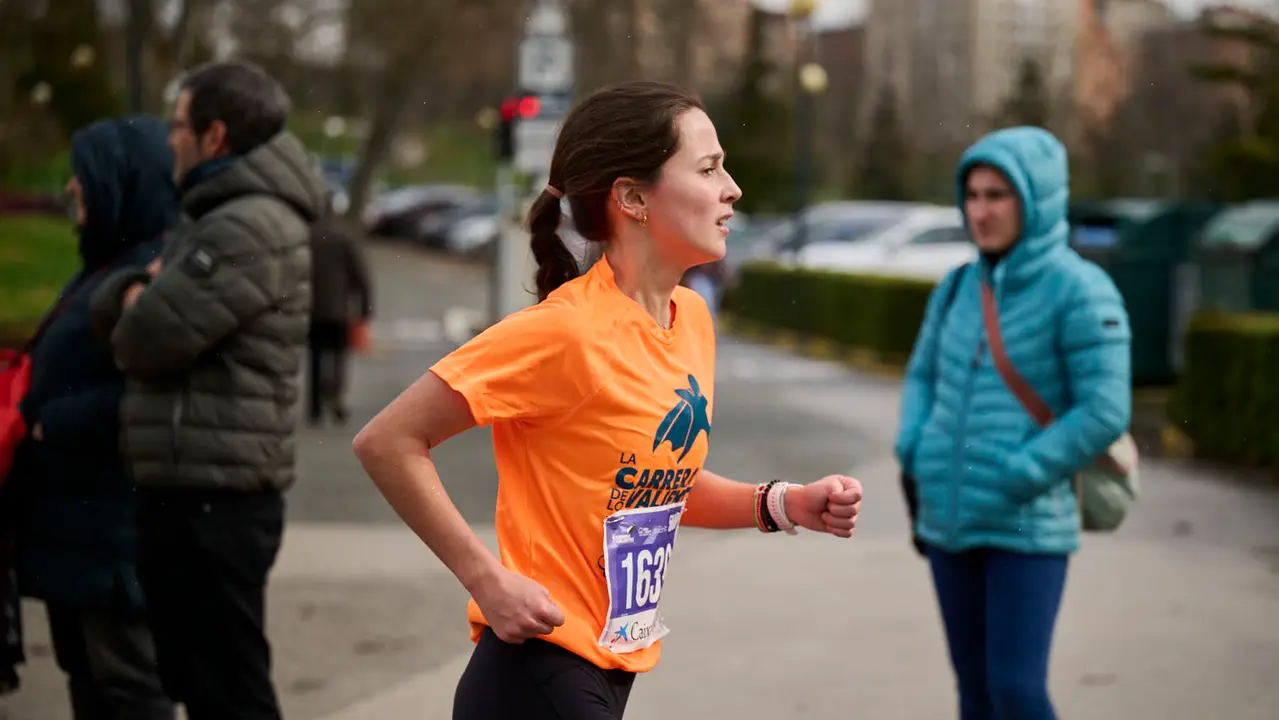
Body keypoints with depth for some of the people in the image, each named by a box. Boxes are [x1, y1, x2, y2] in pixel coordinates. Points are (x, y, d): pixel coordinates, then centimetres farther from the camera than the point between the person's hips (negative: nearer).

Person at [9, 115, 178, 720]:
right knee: (83, 670, 16)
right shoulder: (104, 263, 15)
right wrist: (38, 415, 4)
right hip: (71, 511, 10)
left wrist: (56, 424, -17)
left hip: (118, 518, -10)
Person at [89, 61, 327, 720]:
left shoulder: (251, 229, -16)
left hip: (214, 499, -10)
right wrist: (139, 295, -6)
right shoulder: (220, 219, 19)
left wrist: (141, 310, 3)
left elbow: (148, 339, -19)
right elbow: (110, 305, 16)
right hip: (195, 492, 10)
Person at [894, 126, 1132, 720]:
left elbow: (1105, 413, -16)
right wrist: (914, 459, 3)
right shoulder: (961, 287, 7)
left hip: (1029, 529, -6)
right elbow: (923, 377, 21)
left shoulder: (1080, 291, -11)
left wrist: (1013, 483, -17)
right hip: (951, 522, 6)